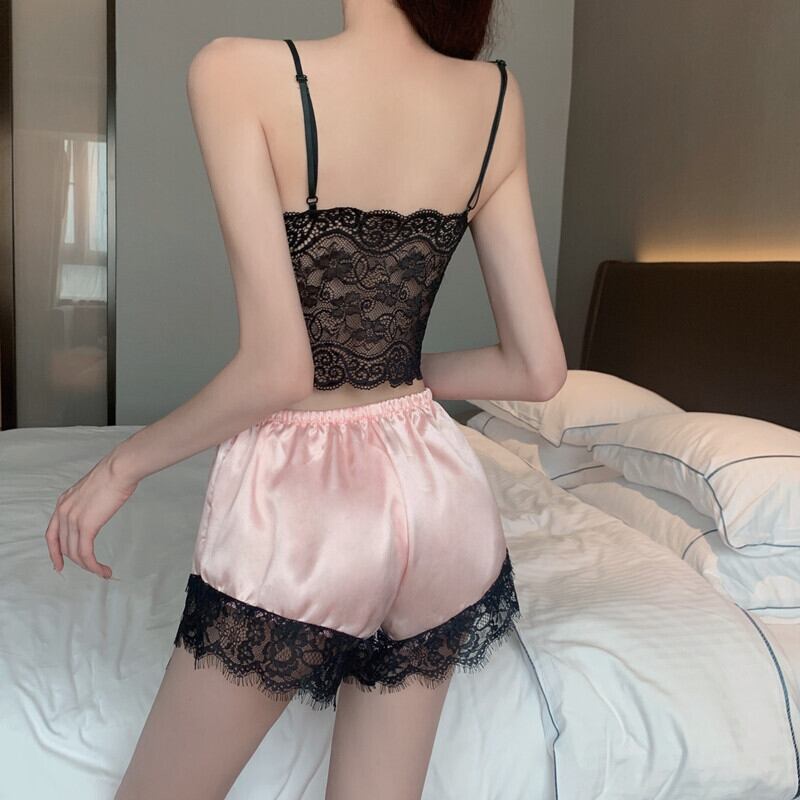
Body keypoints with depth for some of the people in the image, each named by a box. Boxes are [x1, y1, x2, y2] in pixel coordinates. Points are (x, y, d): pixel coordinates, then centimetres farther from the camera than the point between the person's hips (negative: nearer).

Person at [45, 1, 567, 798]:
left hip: (297, 505, -5)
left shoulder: (239, 73, -13)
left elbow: (276, 370, -19)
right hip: (436, 496, 5)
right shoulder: (497, 96, 1)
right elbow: (537, 367, 0)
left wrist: (122, 465, -2)